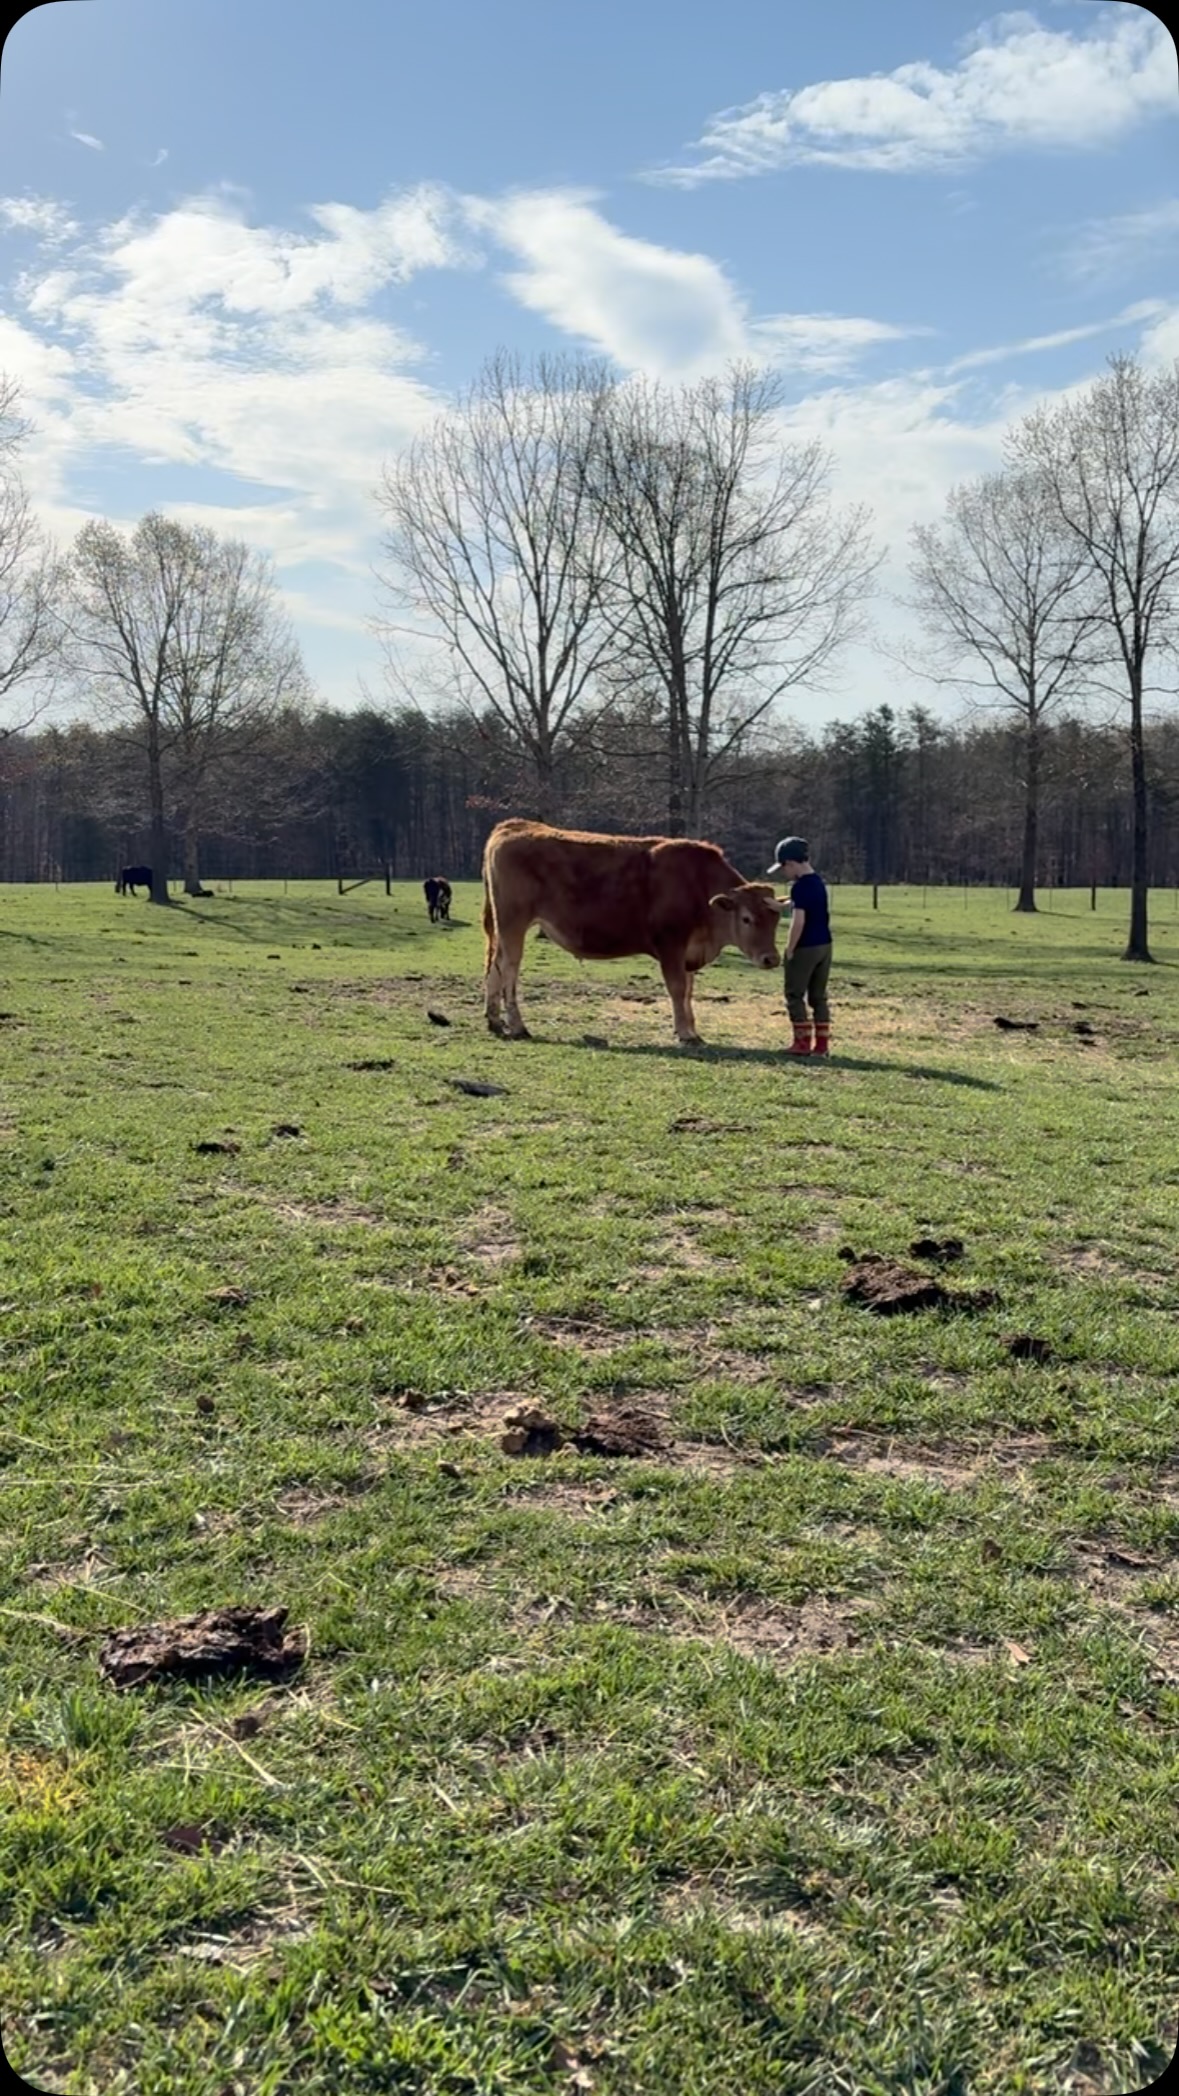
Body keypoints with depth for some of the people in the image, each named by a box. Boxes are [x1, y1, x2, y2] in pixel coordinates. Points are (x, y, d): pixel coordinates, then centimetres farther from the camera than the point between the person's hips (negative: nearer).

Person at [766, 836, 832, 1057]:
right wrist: (779, 906, 27)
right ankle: (822, 1043, 13)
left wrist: (789, 951, -15)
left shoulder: (800, 886, -16)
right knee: (819, 996, 12)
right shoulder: (818, 882, 10)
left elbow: (798, 921, -21)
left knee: (795, 995, 3)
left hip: (805, 947, -8)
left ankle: (803, 1041, 3)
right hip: (824, 944, 8)